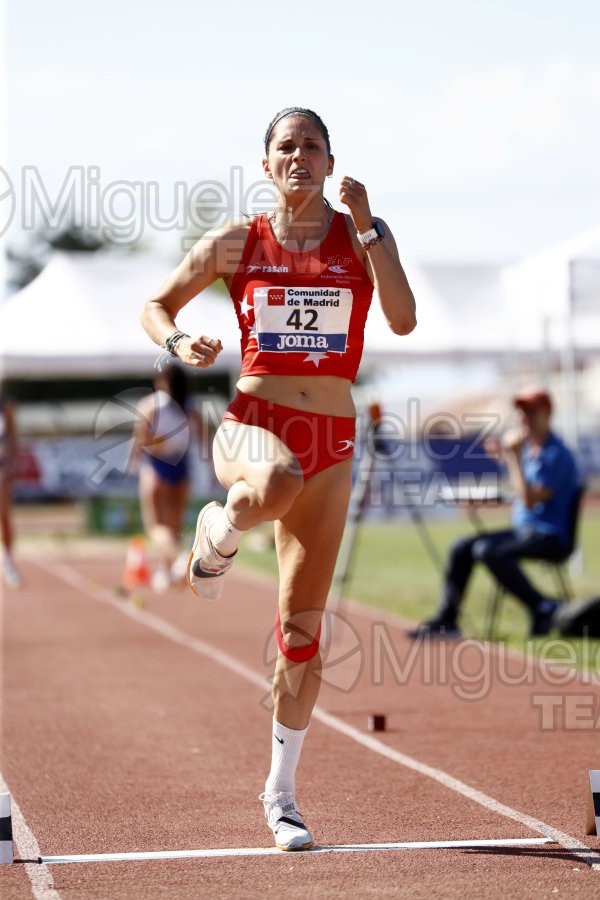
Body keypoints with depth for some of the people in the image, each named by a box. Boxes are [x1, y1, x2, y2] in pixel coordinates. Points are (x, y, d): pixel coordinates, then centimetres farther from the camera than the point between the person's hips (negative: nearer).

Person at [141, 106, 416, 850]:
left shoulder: (362, 237, 4)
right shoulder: (235, 244, 3)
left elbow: (403, 320, -12)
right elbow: (155, 306, 13)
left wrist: (366, 228, -16)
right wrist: (178, 343, -9)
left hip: (331, 440, 2)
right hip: (252, 420, -1)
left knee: (303, 627, 3)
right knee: (278, 481, -42)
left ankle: (281, 792, 16)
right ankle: (218, 534, -7)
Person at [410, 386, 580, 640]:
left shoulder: (557, 455, -15)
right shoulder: (527, 447, 12)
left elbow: (530, 499, -24)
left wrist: (515, 459, -22)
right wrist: (508, 457, 10)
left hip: (549, 537, -10)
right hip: (521, 531, 10)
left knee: (487, 550, -30)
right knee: (461, 548, 2)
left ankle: (543, 609, -26)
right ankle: (446, 621, 4)